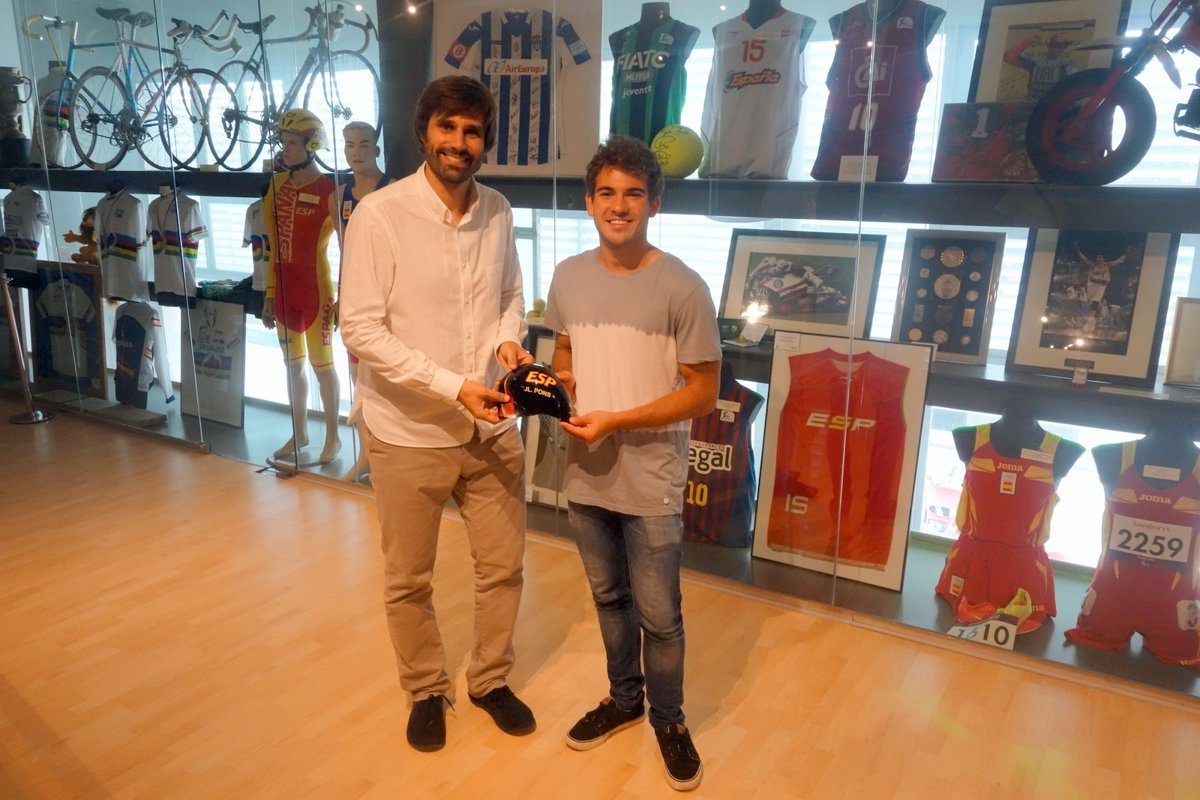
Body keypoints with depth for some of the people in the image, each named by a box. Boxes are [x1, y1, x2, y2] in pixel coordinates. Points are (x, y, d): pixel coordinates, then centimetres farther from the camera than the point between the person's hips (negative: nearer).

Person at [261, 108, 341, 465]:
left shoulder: (328, 189, -10)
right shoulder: (277, 185, 8)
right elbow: (272, 246, 12)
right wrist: (270, 294, 12)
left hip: (315, 287, -6)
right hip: (284, 287, 6)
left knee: (322, 364, 4)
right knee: (293, 364, 15)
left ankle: (333, 435, 19)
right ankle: (299, 432, 28)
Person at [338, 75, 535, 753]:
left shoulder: (498, 212, 2)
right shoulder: (378, 215, -13)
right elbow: (361, 329, -16)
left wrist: (509, 340, -9)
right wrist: (452, 386, -22)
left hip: (492, 426, 4)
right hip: (409, 433, -4)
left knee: (504, 565, 16)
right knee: (410, 579, 14)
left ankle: (491, 679, 40)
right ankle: (427, 690, 39)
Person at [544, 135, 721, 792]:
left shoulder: (683, 288, -15)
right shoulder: (568, 277, 1)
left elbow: (702, 393, -13)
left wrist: (616, 421, -20)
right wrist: (553, 384, -7)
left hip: (651, 482, -4)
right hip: (585, 474, 5)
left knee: (658, 616, 9)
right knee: (608, 598, 22)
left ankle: (668, 719, 35)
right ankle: (623, 698, 45)